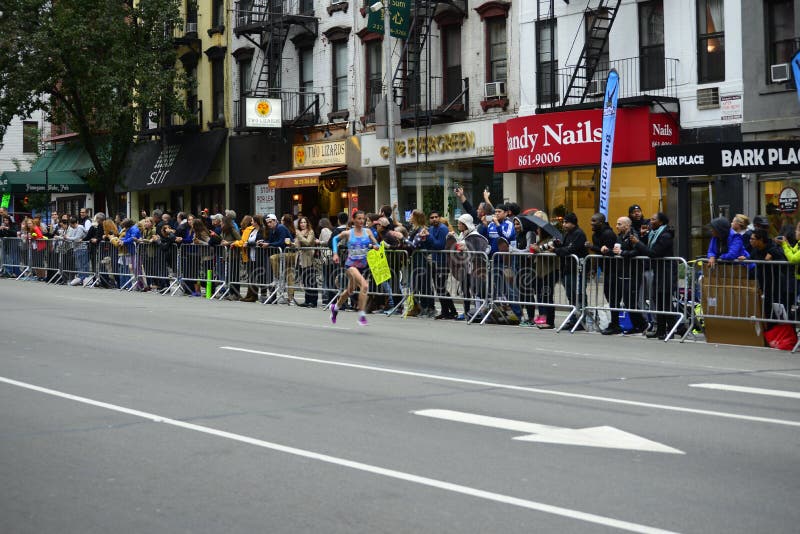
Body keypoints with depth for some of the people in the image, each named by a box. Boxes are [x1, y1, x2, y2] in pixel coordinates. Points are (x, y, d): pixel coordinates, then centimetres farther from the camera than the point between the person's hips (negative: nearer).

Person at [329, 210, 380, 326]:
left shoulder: (367, 232, 3)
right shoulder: (348, 233, -3)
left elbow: (376, 244, 7)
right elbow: (335, 239, 14)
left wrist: (375, 247, -16)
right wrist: (335, 254, 4)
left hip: (362, 265, 4)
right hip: (351, 264, -4)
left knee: (350, 290, 19)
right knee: (364, 285, -27)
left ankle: (335, 307, 46)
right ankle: (362, 315, -23)